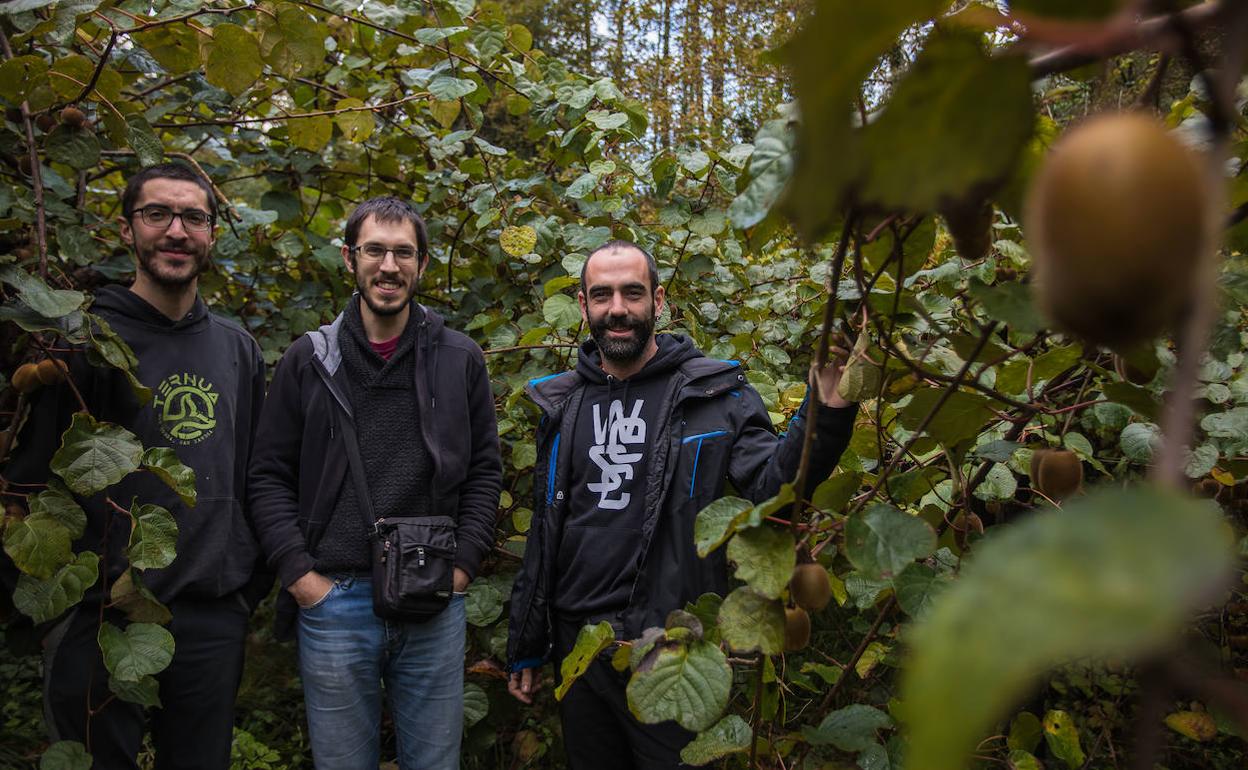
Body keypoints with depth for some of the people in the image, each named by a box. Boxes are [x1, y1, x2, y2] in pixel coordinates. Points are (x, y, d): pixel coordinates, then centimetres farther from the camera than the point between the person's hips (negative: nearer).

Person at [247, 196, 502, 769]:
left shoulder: (460, 360, 4)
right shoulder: (308, 360, 2)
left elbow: (485, 471, 7)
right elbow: (270, 476, 3)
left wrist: (462, 565, -2)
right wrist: (300, 576, -6)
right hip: (332, 600, 0)